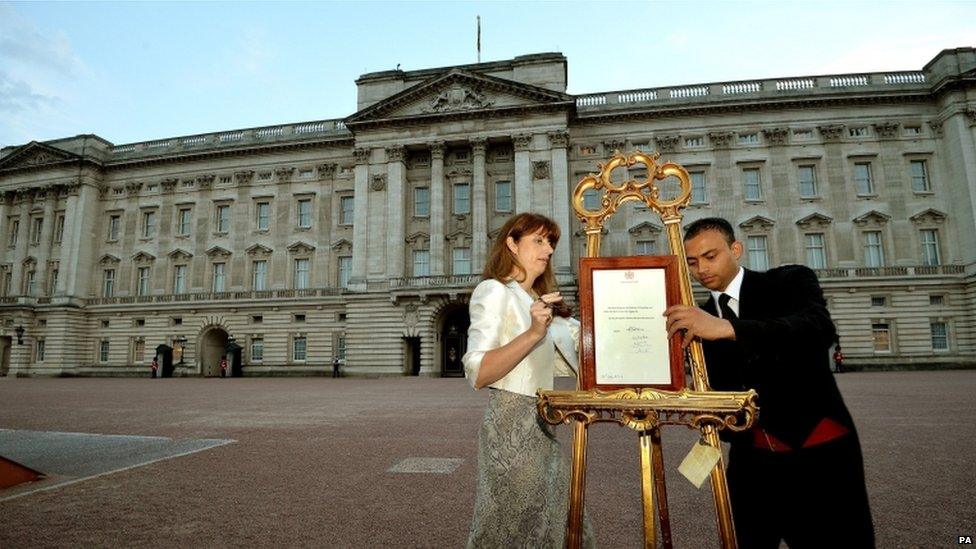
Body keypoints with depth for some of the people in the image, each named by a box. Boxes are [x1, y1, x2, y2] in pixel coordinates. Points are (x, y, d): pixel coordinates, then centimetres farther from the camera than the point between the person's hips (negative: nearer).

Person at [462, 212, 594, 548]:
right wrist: (533, 333, -29)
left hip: (540, 427, 9)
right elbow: (477, 374, -20)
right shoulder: (494, 290, -9)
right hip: (512, 426, -8)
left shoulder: (536, 301, 19)